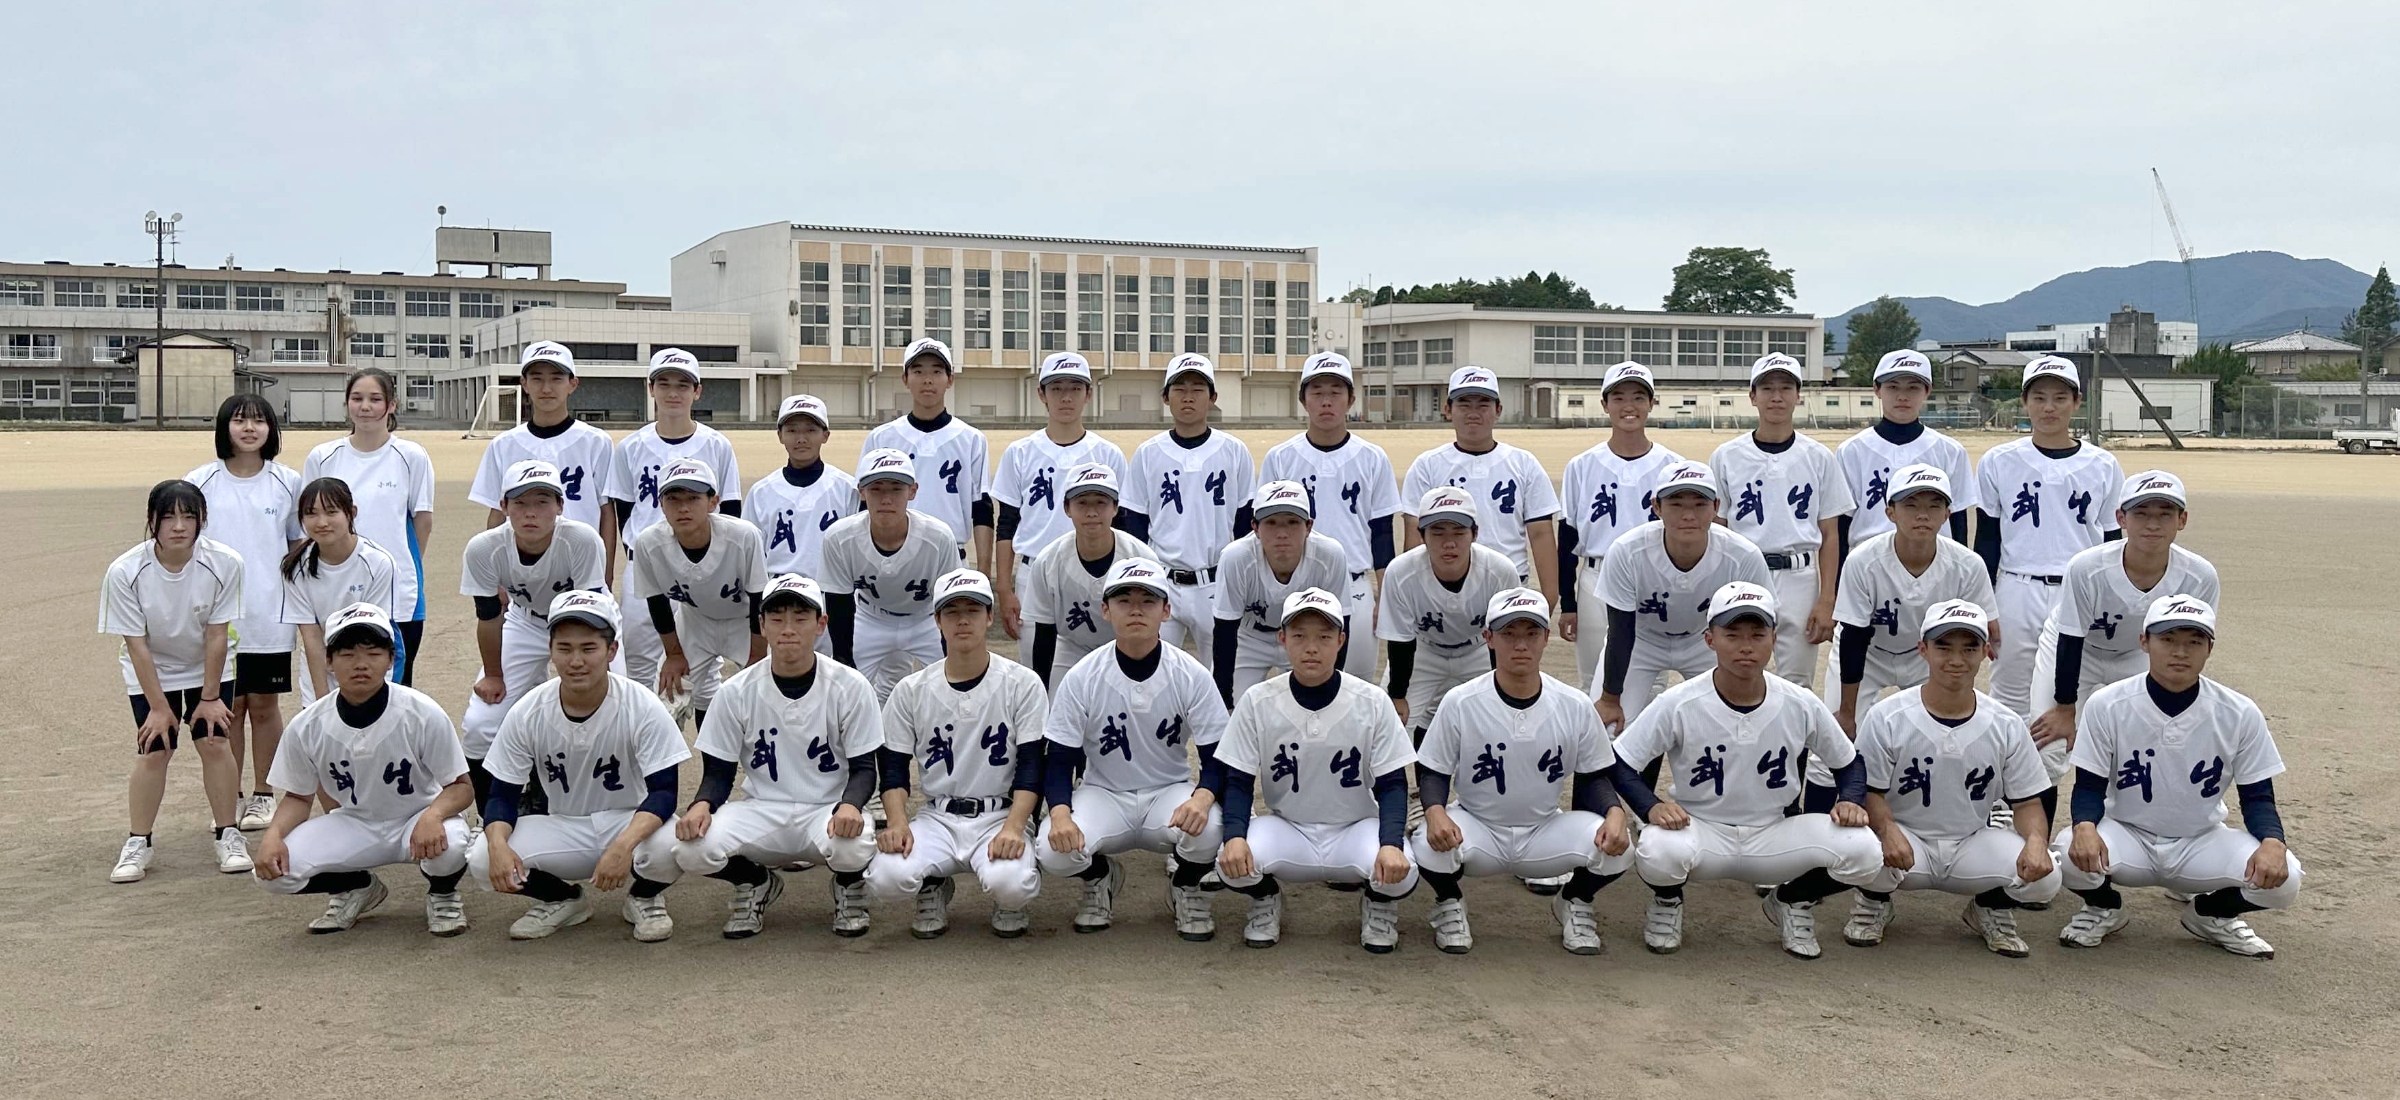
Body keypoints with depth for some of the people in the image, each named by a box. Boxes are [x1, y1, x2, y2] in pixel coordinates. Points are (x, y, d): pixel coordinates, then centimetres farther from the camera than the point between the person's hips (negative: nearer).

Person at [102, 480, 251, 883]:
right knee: (153, 751, -7)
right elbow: (137, 644, -18)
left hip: (208, 669, 1)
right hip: (150, 672, 0)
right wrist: (158, 706, -14)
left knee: (215, 742, -8)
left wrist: (210, 696, -11)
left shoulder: (224, 563, -25)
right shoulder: (125, 572, -27)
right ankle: (137, 844, 8)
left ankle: (227, 835, 6)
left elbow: (216, 635, -17)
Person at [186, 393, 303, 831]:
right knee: (228, 707, 8)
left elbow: (300, 546, 9)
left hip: (270, 618, 0)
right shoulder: (201, 482, 1)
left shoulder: (288, 482, 2)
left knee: (264, 706, 8)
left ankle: (262, 797, 19)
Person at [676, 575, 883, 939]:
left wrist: (849, 805, -28)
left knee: (853, 847, -37)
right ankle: (756, 882, 10)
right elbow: (718, 772, 3)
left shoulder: (851, 687, -6)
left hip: (829, 810, -2)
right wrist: (702, 804, -21)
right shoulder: (737, 691, -2)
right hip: (761, 812, 2)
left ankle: (849, 885, 5)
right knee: (692, 848, -27)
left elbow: (864, 768, -4)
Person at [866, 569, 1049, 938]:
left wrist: (1013, 827, -21)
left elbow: (1032, 766, -5)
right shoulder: (911, 690, 5)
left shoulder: (1022, 683, -1)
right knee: (886, 876, -27)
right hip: (936, 818, 2)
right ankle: (933, 890, 10)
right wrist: (897, 821, -14)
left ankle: (1008, 905, 8)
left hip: (1001, 815, -2)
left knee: (1011, 884, -33)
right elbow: (893, 767, 6)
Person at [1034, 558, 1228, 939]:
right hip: (1103, 794, 0)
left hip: (1171, 792, 0)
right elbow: (1058, 761, -8)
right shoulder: (1082, 678, -11)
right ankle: (1101, 877, 10)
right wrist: (1060, 812, -29)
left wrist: (1203, 795, -33)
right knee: (1054, 848, -30)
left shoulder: (1191, 675, -11)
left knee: (1208, 828, -34)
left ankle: (1185, 885, 5)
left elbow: (1218, 758, -9)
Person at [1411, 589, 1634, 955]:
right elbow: (1432, 771, -5)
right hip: (1477, 829, -1)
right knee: (1431, 845, -34)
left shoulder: (1575, 706, -7)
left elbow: (1594, 777, 2)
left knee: (1617, 844, -25)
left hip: (1546, 832, 2)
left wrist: (1614, 812, -20)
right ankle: (1450, 902, 5)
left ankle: (1573, 902, 10)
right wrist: (1435, 811, -28)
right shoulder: (1460, 703, -12)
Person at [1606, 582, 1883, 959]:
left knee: (1863, 849, -21)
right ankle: (1667, 902, 2)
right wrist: (1652, 807, -28)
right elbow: (1619, 762, -9)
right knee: (1660, 851, -38)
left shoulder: (1801, 705, -6)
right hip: (1701, 834, -2)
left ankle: (1793, 901, 11)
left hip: (1773, 838, 3)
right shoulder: (1679, 704, -13)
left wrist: (1850, 800, -13)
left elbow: (1849, 762, 9)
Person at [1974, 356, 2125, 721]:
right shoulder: (1999, 463, 2)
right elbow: (1986, 541, 5)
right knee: (2012, 709, 6)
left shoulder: (2103, 467, 5)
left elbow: (2112, 546, 10)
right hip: (2017, 595, -1)